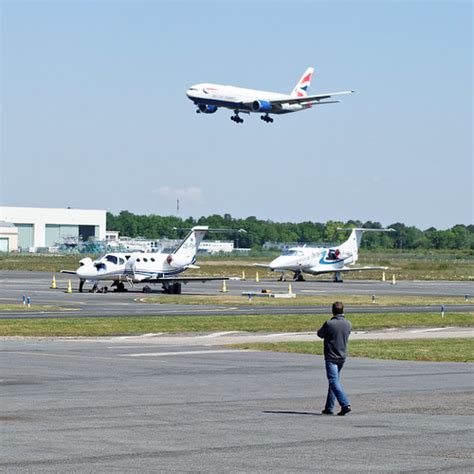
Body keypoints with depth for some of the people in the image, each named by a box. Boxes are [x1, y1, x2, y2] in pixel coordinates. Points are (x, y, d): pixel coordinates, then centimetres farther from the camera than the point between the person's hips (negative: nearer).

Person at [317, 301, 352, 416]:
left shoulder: (329, 324, -17)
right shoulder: (348, 324, -1)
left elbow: (320, 334, -1)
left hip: (331, 357, -6)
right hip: (342, 357, 6)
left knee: (334, 382, -9)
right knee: (335, 380, 16)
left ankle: (345, 404, -24)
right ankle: (329, 408, 21)